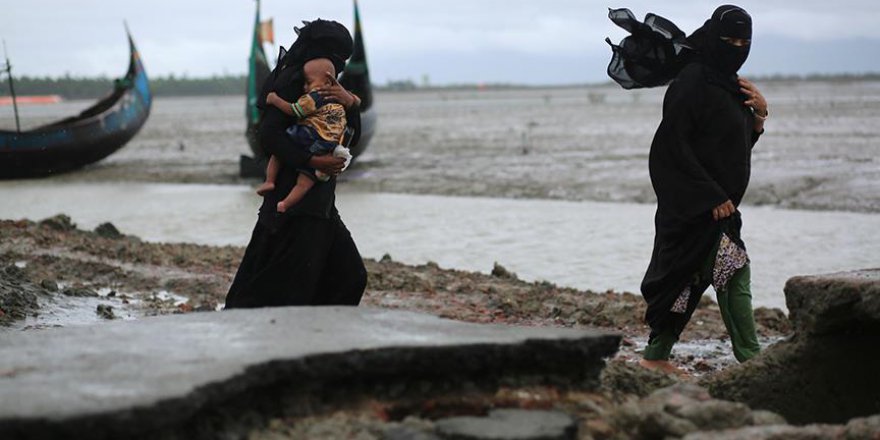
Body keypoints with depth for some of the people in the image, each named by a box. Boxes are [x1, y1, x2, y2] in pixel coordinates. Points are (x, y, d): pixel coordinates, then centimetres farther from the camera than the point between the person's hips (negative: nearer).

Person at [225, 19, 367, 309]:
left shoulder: (329, 89, 16)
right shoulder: (292, 82, -12)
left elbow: (352, 138, 10)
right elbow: (269, 135, -20)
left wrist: (350, 104, -9)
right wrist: (312, 161, -26)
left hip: (320, 200, 9)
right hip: (294, 200, -9)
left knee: (349, 276, 9)